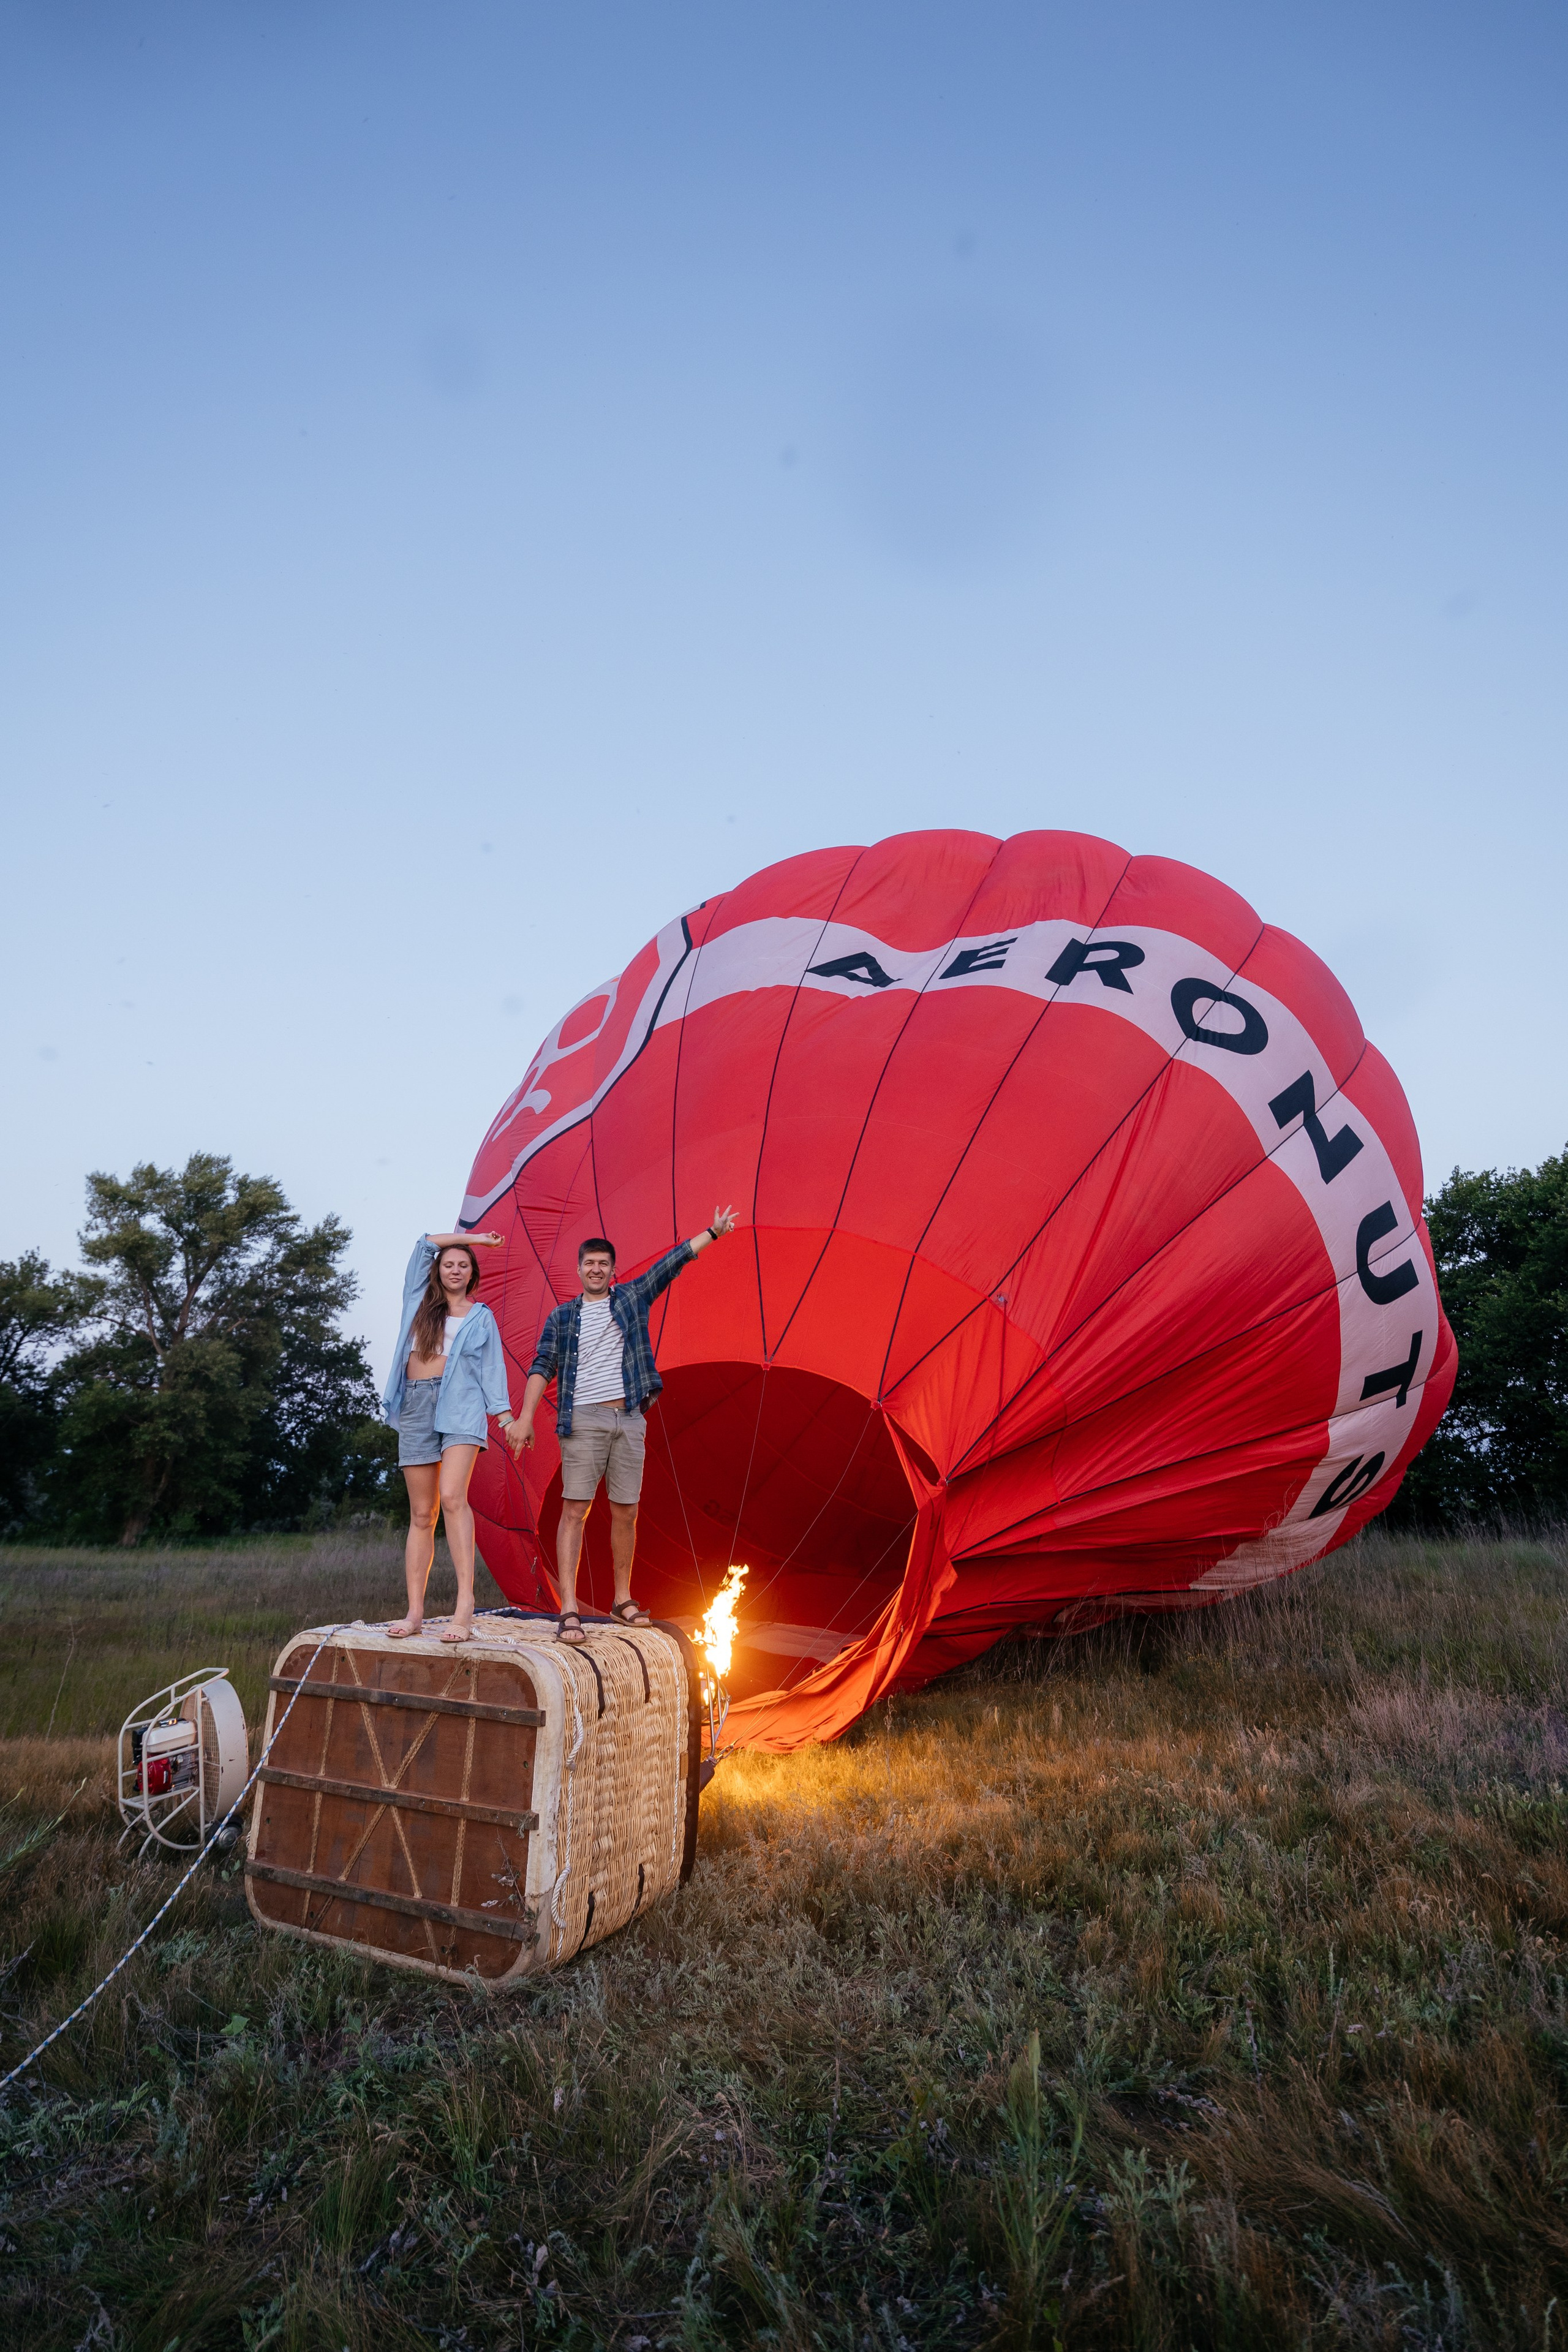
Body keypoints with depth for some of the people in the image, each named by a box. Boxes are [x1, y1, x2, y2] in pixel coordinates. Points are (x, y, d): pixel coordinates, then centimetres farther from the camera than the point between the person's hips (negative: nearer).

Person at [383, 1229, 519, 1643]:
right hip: (416, 1405, 3)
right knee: (422, 1514, 1)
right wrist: (471, 1237, 24)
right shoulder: (419, 1302, 20)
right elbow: (424, 1244, 20)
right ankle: (414, 1611, 2)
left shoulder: (481, 1317, 16)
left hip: (460, 1407, -3)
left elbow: (492, 1368, 10)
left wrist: (506, 1417, 0)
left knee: (452, 1496, -22)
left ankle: (465, 1604, -27)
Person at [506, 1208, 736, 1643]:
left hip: (629, 1420, 2)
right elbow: (543, 1366, 2)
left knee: (625, 1513, 7)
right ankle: (569, 1611, -8)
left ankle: (622, 1600, 20)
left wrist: (713, 1231, 13)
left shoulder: (632, 1298, 14)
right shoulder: (562, 1316, 10)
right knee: (575, 1510, -8)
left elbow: (673, 1261, 13)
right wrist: (525, 1416, -8)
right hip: (583, 1420, -2)